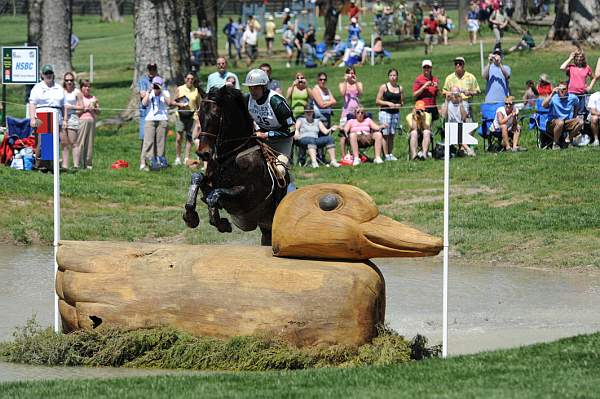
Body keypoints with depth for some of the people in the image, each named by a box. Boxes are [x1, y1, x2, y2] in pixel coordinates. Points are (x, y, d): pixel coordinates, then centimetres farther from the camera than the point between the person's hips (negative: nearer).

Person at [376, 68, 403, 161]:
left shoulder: (400, 88, 11)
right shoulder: (384, 87, 0)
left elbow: (402, 101, 19)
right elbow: (377, 101, -3)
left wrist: (399, 104, -3)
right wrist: (388, 103, -14)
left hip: (396, 112, 4)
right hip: (385, 112, -4)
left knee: (392, 135, 5)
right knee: (385, 134, -7)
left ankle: (390, 154, 10)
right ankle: (386, 155, -6)